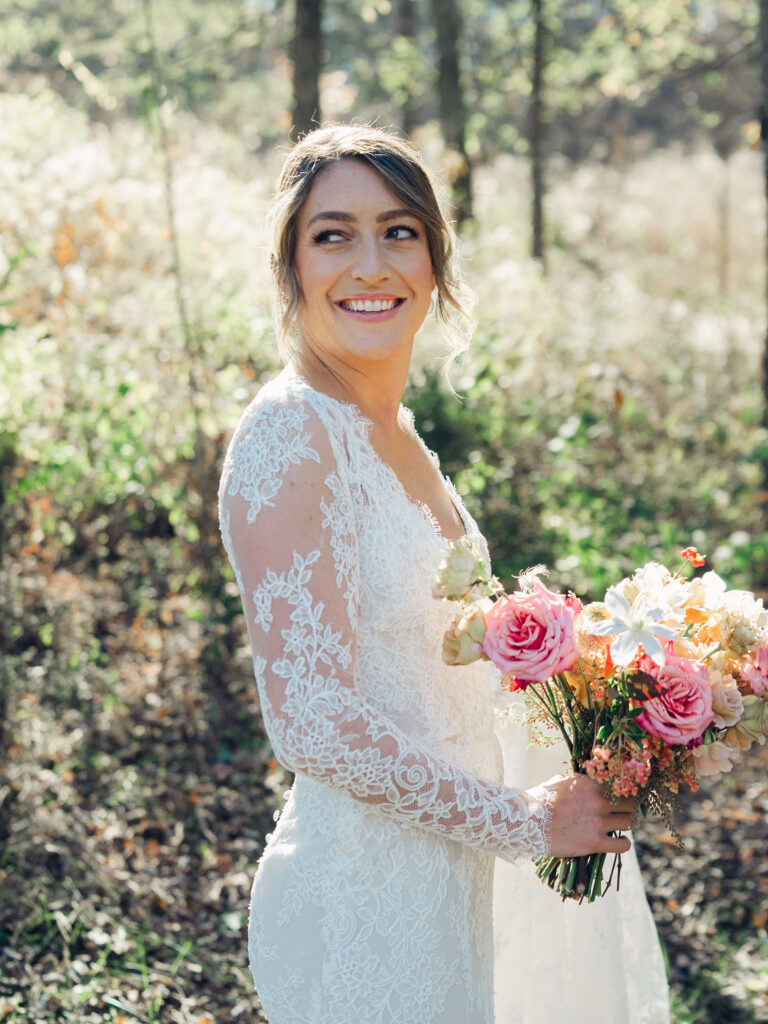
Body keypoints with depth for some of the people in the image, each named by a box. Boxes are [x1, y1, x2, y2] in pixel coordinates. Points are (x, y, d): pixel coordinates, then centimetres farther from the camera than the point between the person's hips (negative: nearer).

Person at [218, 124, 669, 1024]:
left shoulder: (391, 430, 7)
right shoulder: (289, 433, -21)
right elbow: (314, 722, -26)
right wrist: (524, 821, -15)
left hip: (440, 876, 8)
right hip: (363, 896, -8)